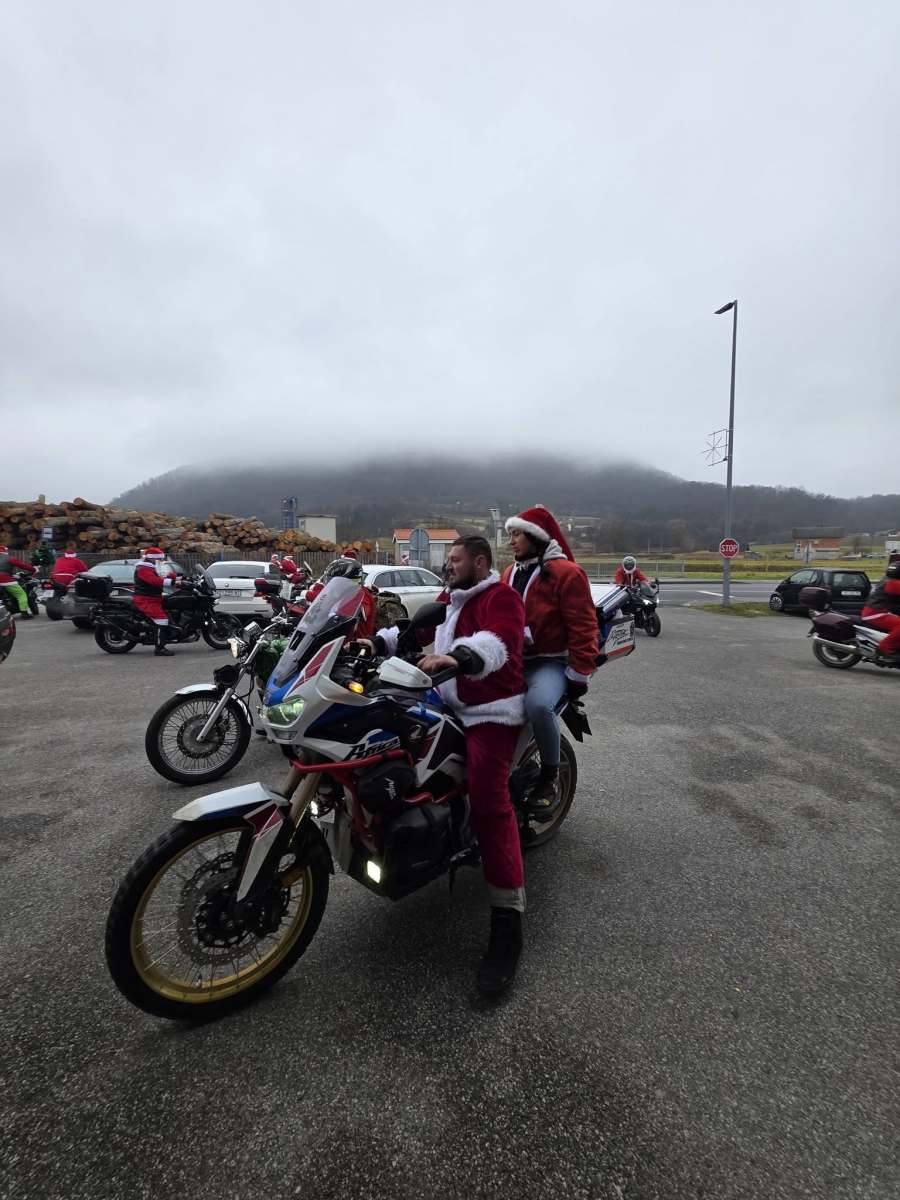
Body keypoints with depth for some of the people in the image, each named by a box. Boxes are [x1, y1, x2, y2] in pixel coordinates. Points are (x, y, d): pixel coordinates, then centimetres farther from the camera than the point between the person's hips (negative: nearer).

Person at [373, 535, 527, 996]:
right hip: (448, 706, 10)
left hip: (490, 711, -9)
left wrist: (455, 657, -47)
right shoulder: (449, 597, 21)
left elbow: (497, 642, -29)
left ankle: (507, 922, -11)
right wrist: (376, 641, 5)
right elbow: (417, 629, 19)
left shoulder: (501, 597, -9)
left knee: (490, 802, -17)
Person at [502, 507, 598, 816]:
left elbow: (582, 626, -11)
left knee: (539, 704, -36)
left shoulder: (566, 572, -7)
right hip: (513, 660, 7)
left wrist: (579, 674, -14)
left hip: (550, 662, -7)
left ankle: (550, 776, -10)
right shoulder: (510, 573, 18)